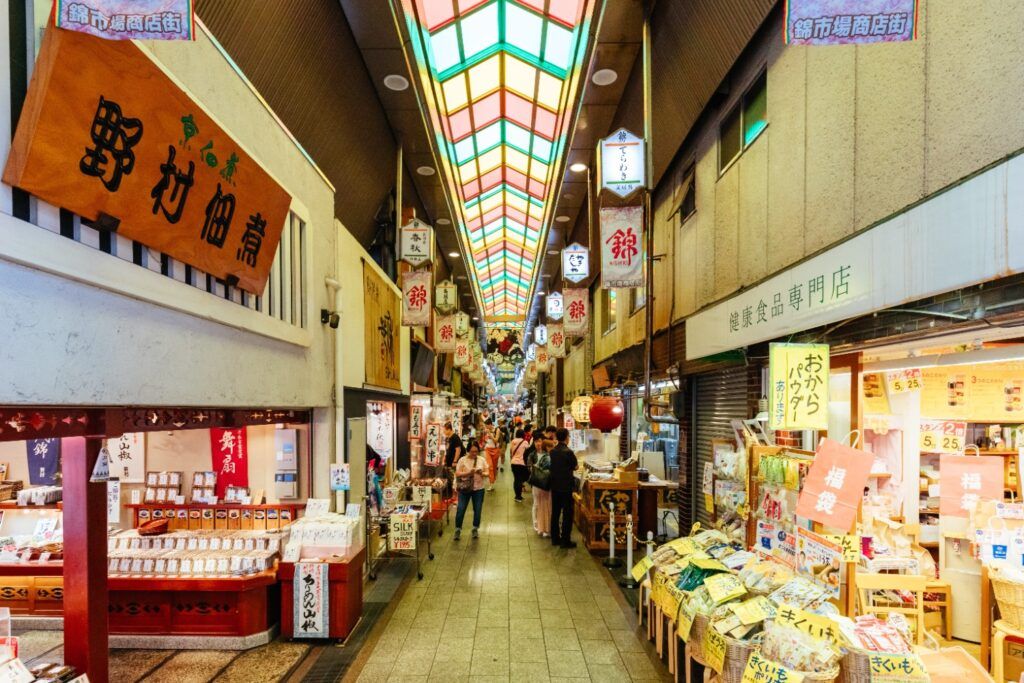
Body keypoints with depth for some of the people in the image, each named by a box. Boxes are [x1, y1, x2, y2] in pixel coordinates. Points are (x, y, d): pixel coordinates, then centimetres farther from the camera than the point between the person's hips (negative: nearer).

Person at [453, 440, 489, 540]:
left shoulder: (482, 459, 1)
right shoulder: (462, 460, -5)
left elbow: (487, 473, 2)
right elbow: (457, 474, -10)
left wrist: (482, 473, -20)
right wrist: (468, 473, -24)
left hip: (478, 489, 2)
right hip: (465, 488, -2)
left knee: (477, 510, 8)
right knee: (460, 509, -4)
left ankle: (475, 529, 26)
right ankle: (458, 530, 12)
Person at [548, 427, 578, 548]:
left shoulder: (553, 451, 2)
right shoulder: (568, 452, -18)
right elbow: (575, 467, -5)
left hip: (555, 486, 6)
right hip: (566, 487, -6)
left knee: (555, 512, 14)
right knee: (567, 514, 2)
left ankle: (555, 538, 21)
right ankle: (565, 540, 4)